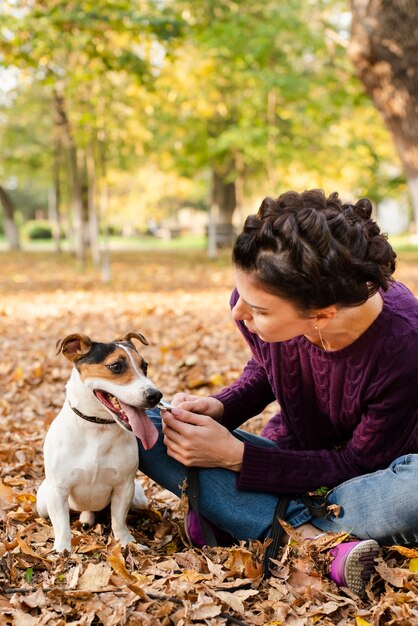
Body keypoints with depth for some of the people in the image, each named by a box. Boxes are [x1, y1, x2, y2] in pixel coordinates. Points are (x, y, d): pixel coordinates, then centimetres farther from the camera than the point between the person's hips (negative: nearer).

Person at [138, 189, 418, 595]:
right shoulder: (261, 297, -21)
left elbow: (359, 465, -23)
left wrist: (235, 456, -28)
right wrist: (218, 408, -18)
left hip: (369, 467, -4)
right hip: (294, 454, 4)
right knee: (143, 427, -19)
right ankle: (312, 539, -29)